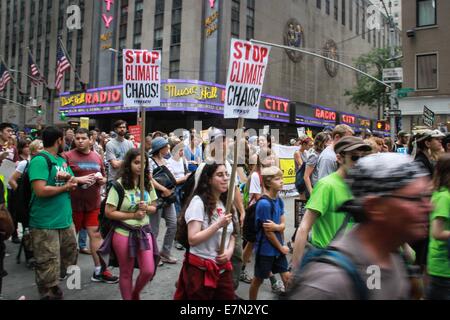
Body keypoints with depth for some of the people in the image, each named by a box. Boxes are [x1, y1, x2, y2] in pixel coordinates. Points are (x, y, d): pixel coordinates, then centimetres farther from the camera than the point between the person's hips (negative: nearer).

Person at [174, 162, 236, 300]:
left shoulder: (225, 203, 7)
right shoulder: (198, 202, -14)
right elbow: (192, 239, -21)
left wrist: (230, 251, -5)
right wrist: (218, 225, -24)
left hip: (223, 268, 6)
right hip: (201, 270, -6)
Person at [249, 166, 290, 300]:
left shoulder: (279, 200, 1)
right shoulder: (264, 204, -23)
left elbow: (283, 225, 0)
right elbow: (267, 232, -19)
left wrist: (276, 226, -23)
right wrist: (281, 247, -7)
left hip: (278, 248, 7)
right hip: (265, 250, -6)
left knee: (286, 276, 12)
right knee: (259, 280, 11)